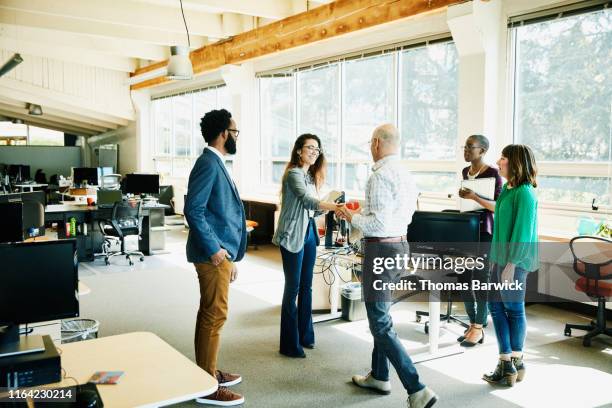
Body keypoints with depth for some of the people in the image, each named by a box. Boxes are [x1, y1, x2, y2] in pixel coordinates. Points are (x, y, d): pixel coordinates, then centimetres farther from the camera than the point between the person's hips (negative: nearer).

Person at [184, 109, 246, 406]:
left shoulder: (216, 164, 17)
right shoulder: (208, 163, -14)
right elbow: (193, 209, -22)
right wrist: (214, 248, -21)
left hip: (221, 252, 10)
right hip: (213, 253, -10)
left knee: (210, 315, 17)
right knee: (214, 317, -5)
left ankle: (207, 372, 29)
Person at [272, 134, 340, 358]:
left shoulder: (311, 176, 13)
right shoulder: (294, 174, -13)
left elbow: (309, 207, 12)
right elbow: (307, 201, -27)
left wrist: (334, 209, 0)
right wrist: (337, 207, -38)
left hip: (309, 233, 8)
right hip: (293, 236, -8)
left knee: (306, 286, 13)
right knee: (293, 287, -3)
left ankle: (305, 335, 25)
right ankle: (289, 344, 5)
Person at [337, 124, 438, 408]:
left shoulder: (380, 175, -19)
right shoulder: (406, 174, 10)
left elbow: (379, 223, -23)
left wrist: (352, 217, -6)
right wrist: (363, 212, 20)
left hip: (381, 248, -10)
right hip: (400, 244, 10)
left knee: (381, 324, -3)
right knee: (380, 312, 22)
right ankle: (379, 376, 36)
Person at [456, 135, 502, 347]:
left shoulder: (492, 173, -10)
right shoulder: (465, 172, 12)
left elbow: (498, 207, -16)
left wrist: (474, 197, -26)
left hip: (483, 232, -8)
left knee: (480, 279, -2)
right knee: (463, 278, 9)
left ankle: (479, 329, 9)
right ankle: (473, 325, 21)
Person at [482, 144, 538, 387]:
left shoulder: (524, 193, -16)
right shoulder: (507, 189, 11)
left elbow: (523, 232, -19)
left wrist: (512, 264, -20)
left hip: (515, 260, -9)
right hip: (501, 257, 9)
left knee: (514, 308, 3)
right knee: (496, 305, 11)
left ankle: (515, 362, 18)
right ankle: (506, 363, 20)